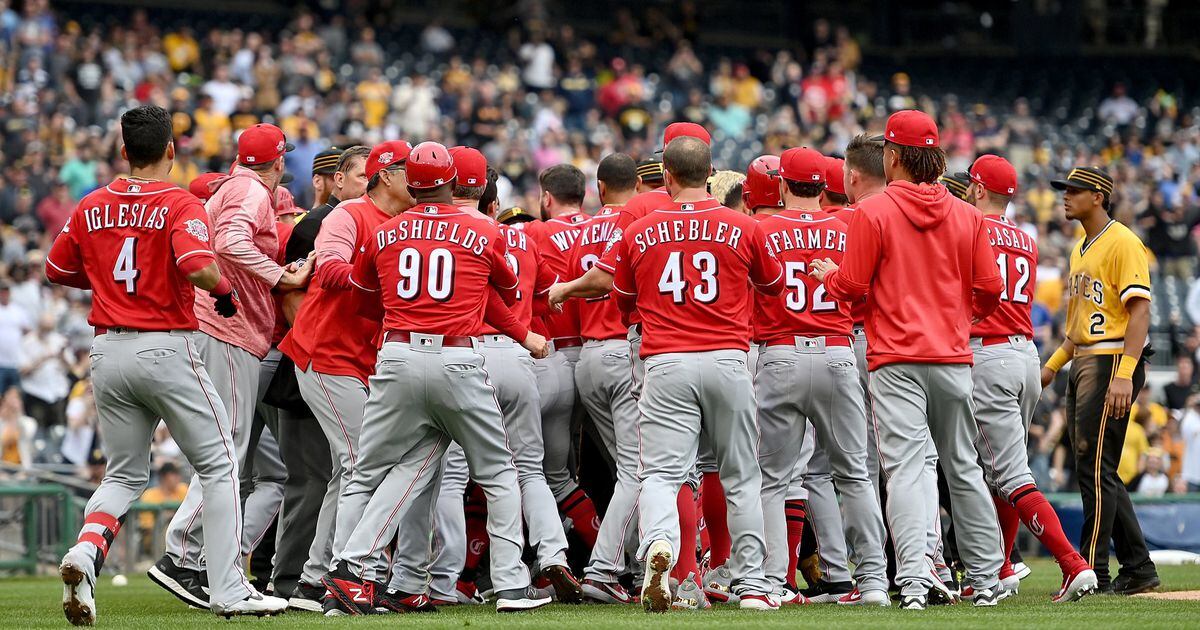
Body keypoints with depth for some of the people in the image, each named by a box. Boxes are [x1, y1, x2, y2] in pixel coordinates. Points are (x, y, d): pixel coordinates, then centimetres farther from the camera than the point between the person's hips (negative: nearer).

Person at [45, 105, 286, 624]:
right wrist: (225, 289, -5)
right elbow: (198, 267, -25)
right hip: (166, 348, -5)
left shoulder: (91, 207, 6)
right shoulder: (180, 206, -9)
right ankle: (228, 590, 2)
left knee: (125, 475, 16)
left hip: (109, 351, 5)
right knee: (219, 466, 8)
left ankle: (86, 551, -13)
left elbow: (56, 269, 15)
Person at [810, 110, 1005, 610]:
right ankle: (986, 580, 19)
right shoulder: (966, 216, 6)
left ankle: (914, 579, -23)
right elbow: (990, 290, 5)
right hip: (953, 358, 4)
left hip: (896, 361, -4)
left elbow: (851, 288, -7)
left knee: (905, 469, -10)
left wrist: (826, 274, 16)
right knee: (963, 469, 15)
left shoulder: (872, 212, -6)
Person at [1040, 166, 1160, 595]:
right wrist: (1053, 365, 20)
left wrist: (1124, 375, -26)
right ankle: (1138, 570, 15)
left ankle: (1092, 573, -10)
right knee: (1096, 472, 10)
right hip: (1082, 365, 10)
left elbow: (1139, 310, -18)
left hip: (1111, 363, -10)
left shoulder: (1122, 243, -10)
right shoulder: (1080, 249, 20)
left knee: (1095, 469, -11)